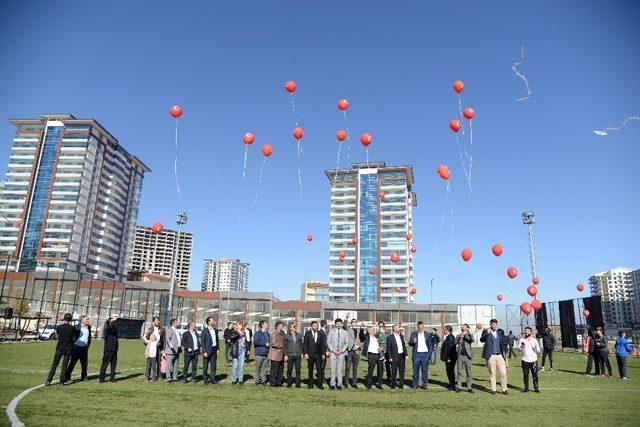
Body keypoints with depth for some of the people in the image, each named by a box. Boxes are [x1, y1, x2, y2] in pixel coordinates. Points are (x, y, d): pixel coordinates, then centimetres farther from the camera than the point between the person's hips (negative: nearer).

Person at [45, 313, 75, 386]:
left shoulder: (59, 327, -7)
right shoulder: (72, 328, -7)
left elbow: (57, 335, 10)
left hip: (59, 348, 0)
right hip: (68, 348, 0)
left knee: (54, 364, 9)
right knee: (64, 365, 6)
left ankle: (48, 380, 7)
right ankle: (62, 381, 6)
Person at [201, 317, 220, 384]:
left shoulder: (215, 330, 8)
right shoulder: (205, 331, -10)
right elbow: (203, 342, -10)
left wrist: (218, 348, 8)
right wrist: (204, 351, -14)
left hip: (214, 349, 5)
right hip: (207, 350, -5)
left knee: (213, 365, 7)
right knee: (205, 365, 6)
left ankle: (212, 378, 16)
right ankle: (205, 379, 18)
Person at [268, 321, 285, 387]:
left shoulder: (282, 333, 12)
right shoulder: (274, 334, -13)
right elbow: (273, 343, -21)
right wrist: (281, 346, -14)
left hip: (281, 355, 8)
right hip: (275, 355, -8)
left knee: (280, 369, 13)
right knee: (274, 369, 0)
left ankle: (279, 382, 22)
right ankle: (272, 383, 9)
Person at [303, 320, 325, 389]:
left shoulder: (320, 334, 9)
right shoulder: (307, 333, 3)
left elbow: (322, 344, 11)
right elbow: (305, 344, 1)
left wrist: (323, 354, 4)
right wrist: (305, 353, -7)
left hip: (318, 354, 1)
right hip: (310, 354, -1)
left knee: (319, 369, -4)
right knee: (310, 370, 5)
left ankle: (320, 384, 2)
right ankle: (310, 384, 15)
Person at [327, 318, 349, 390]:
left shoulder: (345, 332, 9)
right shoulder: (331, 331, 7)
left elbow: (347, 343, 5)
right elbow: (328, 342, 4)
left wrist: (341, 351, -6)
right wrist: (333, 350, -7)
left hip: (341, 353, 1)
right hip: (333, 352, -1)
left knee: (340, 369, 1)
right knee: (333, 369, -3)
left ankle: (339, 384, 9)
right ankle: (332, 384, 5)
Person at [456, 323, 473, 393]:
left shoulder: (469, 336, 6)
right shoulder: (458, 336, 11)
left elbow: (472, 340, -17)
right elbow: (456, 343, -8)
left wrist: (470, 333, -34)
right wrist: (461, 336, -22)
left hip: (467, 356, -1)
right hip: (460, 356, 2)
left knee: (468, 373, 2)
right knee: (459, 372, 4)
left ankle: (469, 388, 9)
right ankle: (459, 387, 9)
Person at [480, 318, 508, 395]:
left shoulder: (500, 332, 12)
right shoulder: (486, 332, 0)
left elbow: (505, 341, 22)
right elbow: (481, 340, -16)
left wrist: (504, 350, 9)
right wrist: (487, 333, -30)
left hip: (500, 356, 3)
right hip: (491, 356, -3)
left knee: (503, 373, 1)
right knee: (492, 373, 3)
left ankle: (504, 389, 12)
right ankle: (493, 389, 13)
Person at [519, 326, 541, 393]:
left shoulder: (534, 340, 3)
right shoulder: (522, 340, 7)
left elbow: (538, 351, 4)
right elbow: (520, 351, 9)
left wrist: (536, 349, -17)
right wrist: (521, 348, -11)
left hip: (533, 360, -1)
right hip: (525, 360, 1)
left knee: (535, 375, -1)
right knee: (525, 375, 4)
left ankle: (536, 388, 10)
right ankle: (526, 388, 13)